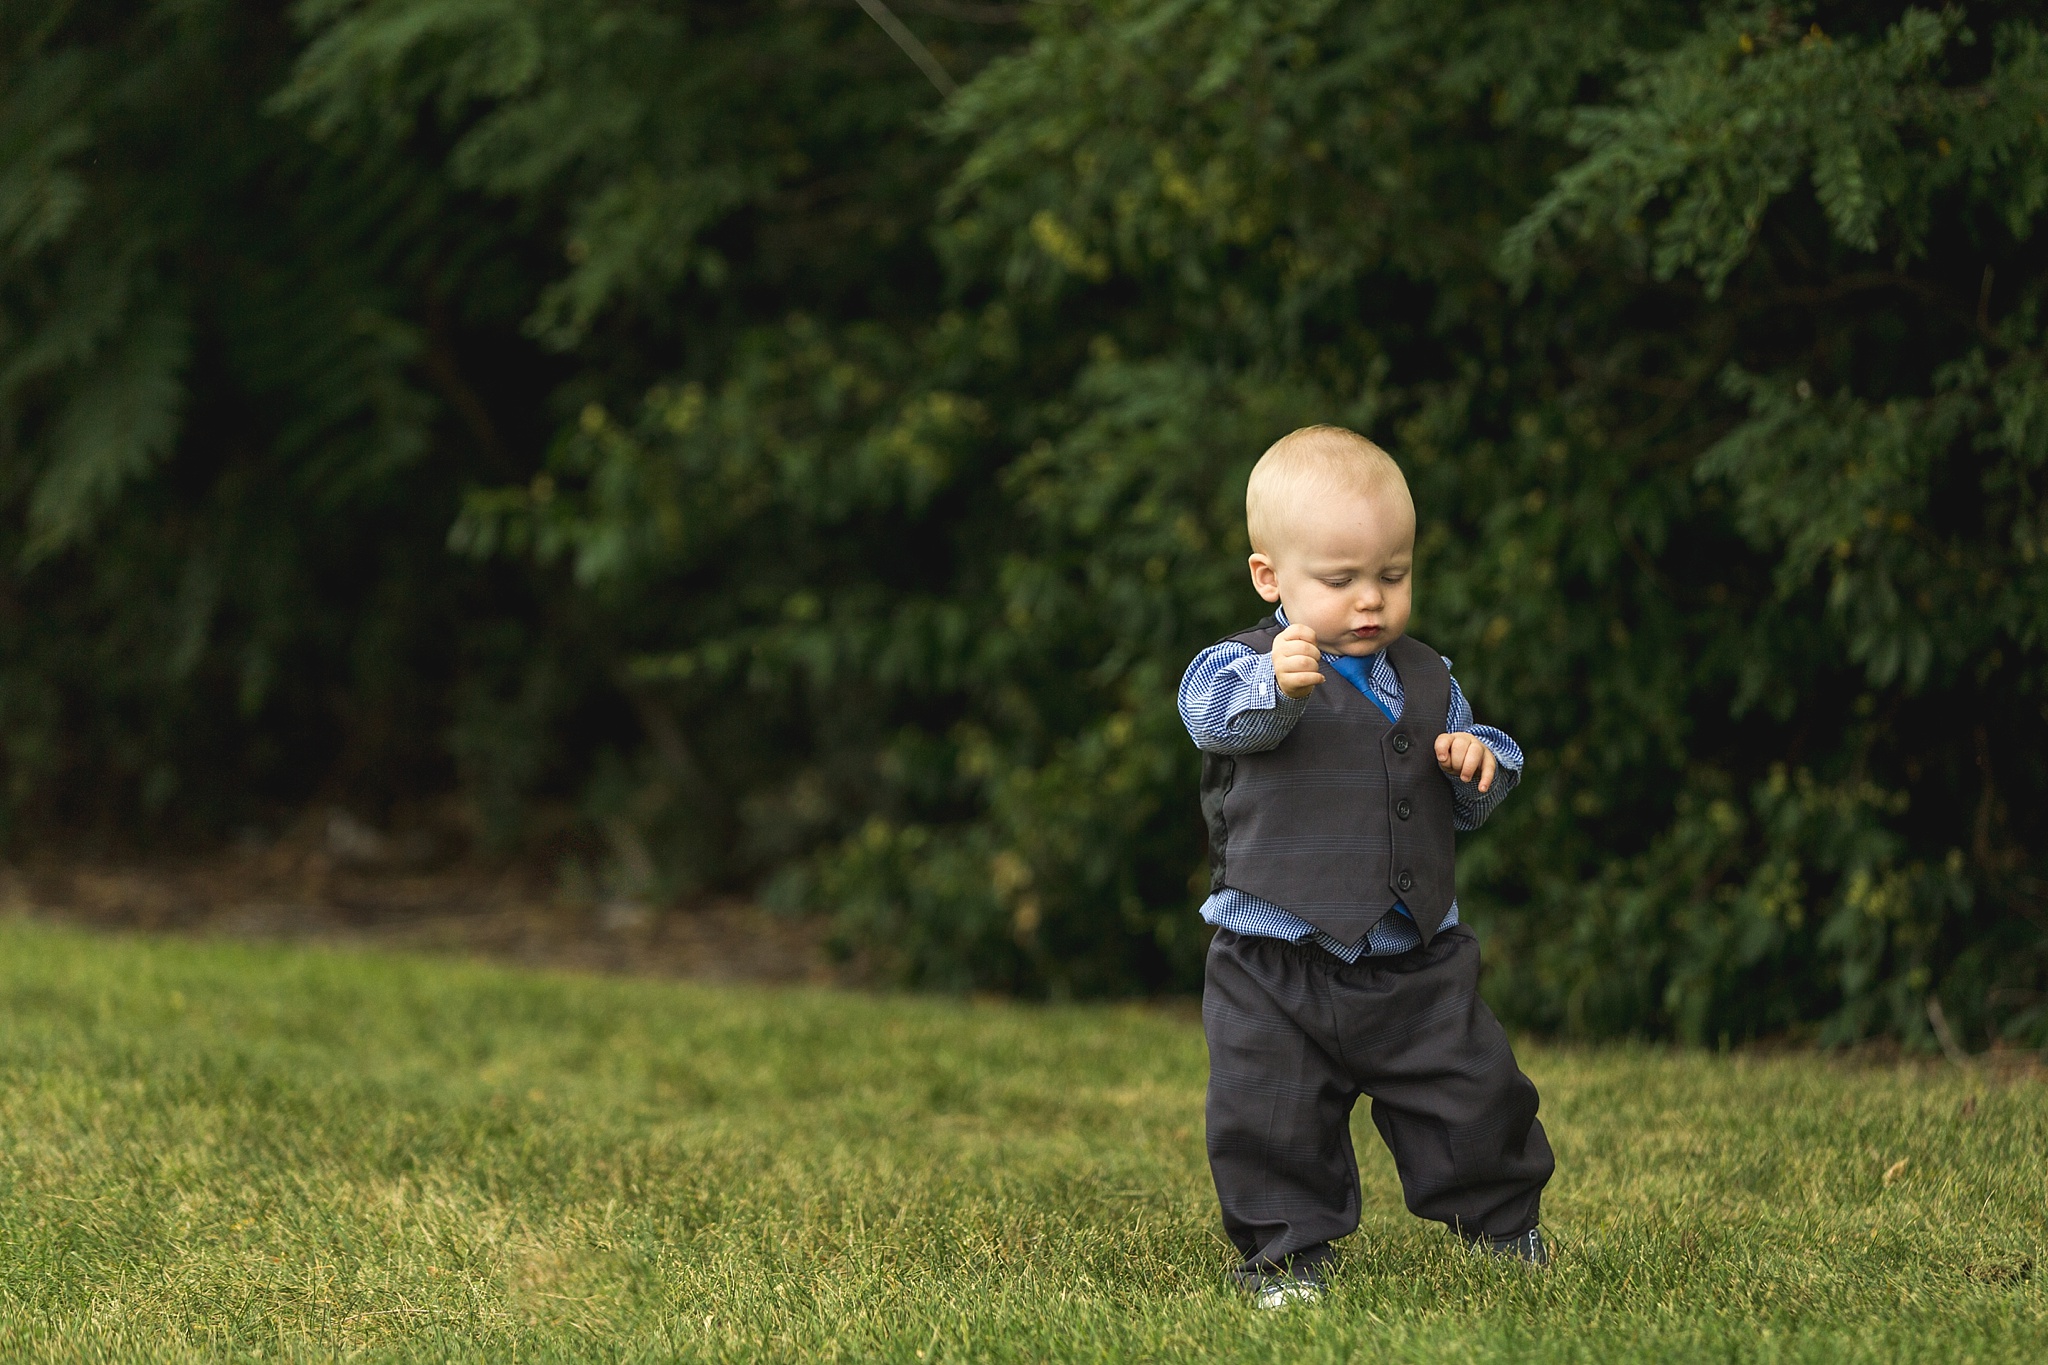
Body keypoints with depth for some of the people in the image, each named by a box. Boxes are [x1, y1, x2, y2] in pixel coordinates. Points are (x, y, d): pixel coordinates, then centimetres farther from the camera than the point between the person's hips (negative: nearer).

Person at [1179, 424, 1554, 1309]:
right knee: (1271, 1118, -2)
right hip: (1277, 965, -3)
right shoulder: (1242, 669, -8)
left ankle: (1503, 1222, 29)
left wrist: (1480, 764, -6)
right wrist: (1273, 685, -56)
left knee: (1474, 1094, 8)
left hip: (1416, 958, 4)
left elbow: (1467, 808, 19)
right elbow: (1216, 711, -33)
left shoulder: (1426, 681, 9)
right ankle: (1285, 1251, 16)